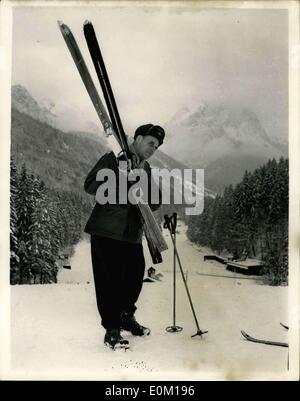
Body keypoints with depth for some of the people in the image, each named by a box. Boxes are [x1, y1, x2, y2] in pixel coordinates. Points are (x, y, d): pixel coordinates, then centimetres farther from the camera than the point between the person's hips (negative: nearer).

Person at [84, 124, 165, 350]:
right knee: (110, 280, -3)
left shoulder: (147, 170, 16)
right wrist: (121, 181, -20)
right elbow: (90, 185, -11)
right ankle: (112, 330, 11)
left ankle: (126, 316, 35)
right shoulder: (113, 159, -2)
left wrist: (143, 178, -10)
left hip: (133, 234, 7)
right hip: (106, 231, -6)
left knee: (135, 276, 12)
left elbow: (155, 204, 5)